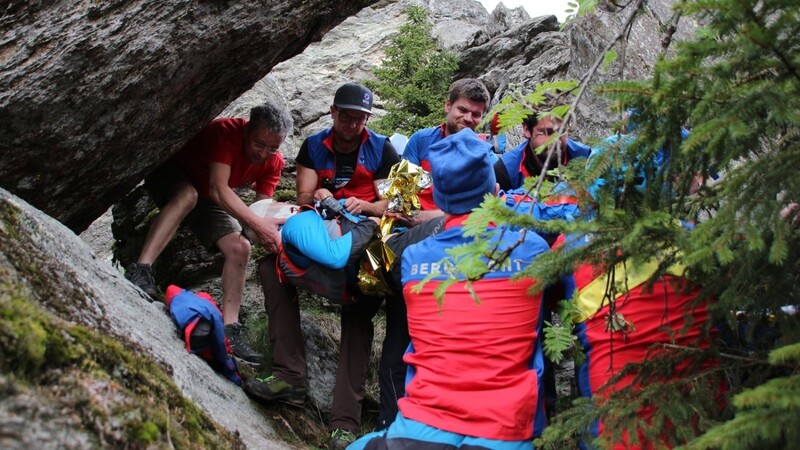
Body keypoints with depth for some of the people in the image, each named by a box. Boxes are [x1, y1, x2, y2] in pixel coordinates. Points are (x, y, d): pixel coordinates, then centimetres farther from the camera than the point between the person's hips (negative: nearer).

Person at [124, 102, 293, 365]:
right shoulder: (226, 132, -34)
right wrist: (257, 224, -51)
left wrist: (270, 227, -40)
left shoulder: (273, 163, -14)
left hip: (207, 199, 6)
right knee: (188, 194, -40)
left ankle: (230, 330, -11)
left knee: (239, 248, -11)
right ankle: (140, 271, -47)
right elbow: (218, 189, -43)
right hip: (171, 175, -6)